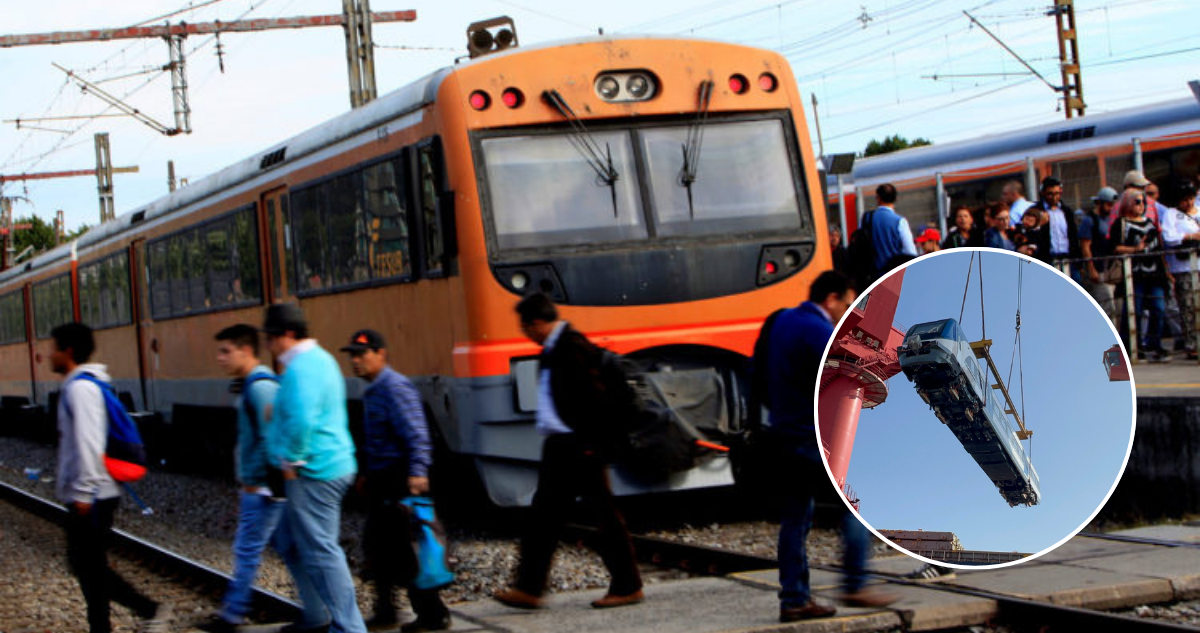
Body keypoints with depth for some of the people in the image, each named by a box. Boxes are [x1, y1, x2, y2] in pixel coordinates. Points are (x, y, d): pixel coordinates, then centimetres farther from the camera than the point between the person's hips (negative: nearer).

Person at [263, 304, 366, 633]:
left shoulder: (301, 369, -18)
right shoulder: (320, 359, 16)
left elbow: (301, 421, -30)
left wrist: (291, 462, -18)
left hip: (313, 472, -11)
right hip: (335, 466, 11)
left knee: (320, 551, -7)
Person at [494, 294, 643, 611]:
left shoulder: (572, 347, -15)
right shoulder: (553, 349, 14)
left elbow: (594, 395, -20)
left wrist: (591, 440, -18)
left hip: (578, 446, -10)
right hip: (559, 445, 10)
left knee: (604, 513, -2)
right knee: (543, 515, 9)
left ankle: (628, 587, 6)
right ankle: (528, 589, 12)